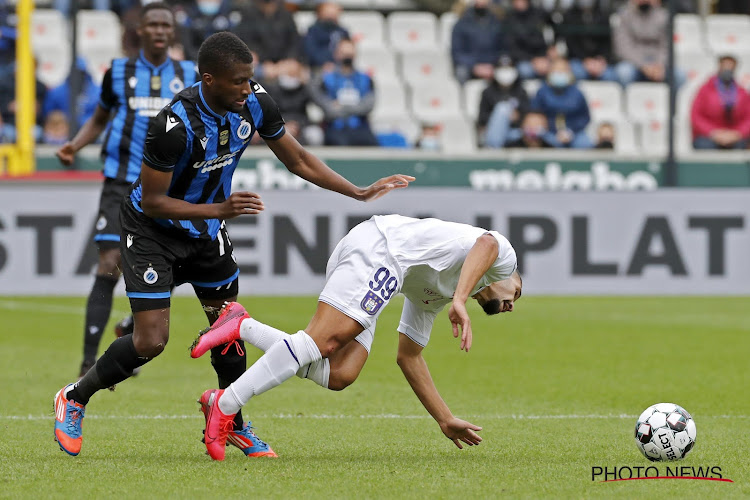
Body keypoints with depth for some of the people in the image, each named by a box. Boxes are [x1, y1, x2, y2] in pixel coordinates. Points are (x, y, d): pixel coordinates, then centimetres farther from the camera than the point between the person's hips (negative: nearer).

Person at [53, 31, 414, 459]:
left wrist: (362, 193, -4)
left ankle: (233, 424, 29)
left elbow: (299, 160, 0)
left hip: (207, 229, 6)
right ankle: (75, 399, 11)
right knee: (151, 341, -11)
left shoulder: (255, 103, -16)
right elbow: (152, 201, -26)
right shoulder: (175, 124, -35)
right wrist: (219, 210, -34)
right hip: (152, 231, -6)